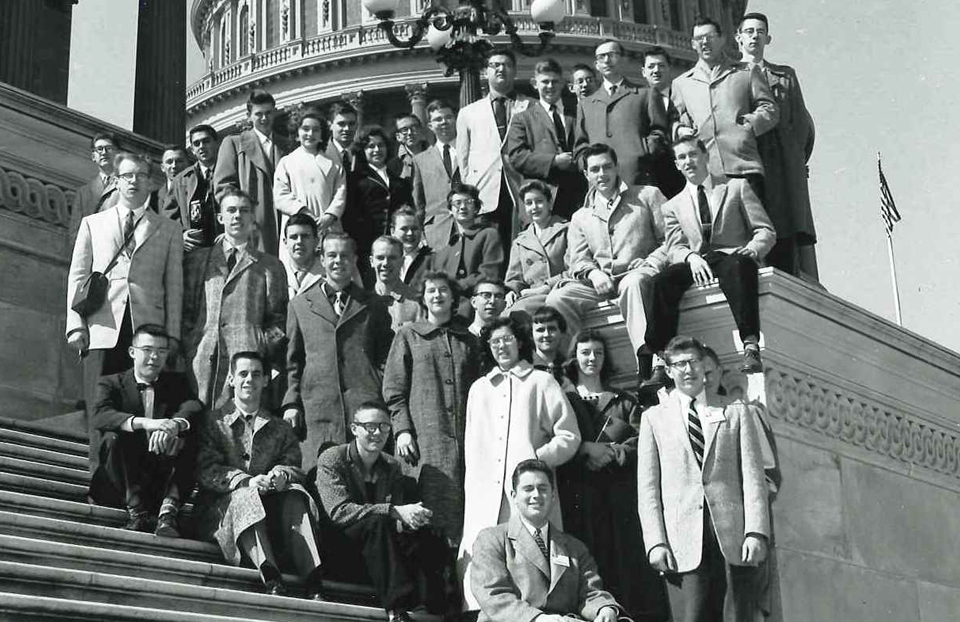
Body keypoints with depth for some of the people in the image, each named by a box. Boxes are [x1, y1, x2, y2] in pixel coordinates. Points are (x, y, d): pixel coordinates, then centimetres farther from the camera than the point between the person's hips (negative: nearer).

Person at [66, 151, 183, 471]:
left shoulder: (168, 230, 17)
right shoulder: (93, 223, 18)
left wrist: (172, 333, 1)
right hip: (102, 329, 1)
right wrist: (76, 325, 1)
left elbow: (174, 286, 11)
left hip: (148, 328, 0)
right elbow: (77, 277, 13)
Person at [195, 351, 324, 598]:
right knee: (247, 496, -34)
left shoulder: (281, 429, 23)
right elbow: (206, 470, -2)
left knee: (296, 495, -28)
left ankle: (314, 585, -44)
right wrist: (246, 481, -20)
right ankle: (271, 580, -52)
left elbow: (294, 468, 8)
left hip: (271, 508, 2)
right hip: (222, 508, -2)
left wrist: (282, 475, -18)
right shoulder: (212, 422, 13)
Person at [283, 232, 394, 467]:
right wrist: (291, 403, 6)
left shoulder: (374, 305, 16)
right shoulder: (300, 305, 17)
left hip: (365, 404, 0)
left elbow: (386, 359, 14)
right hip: (317, 408, 1)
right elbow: (292, 361, 16)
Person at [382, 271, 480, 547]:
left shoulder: (467, 339, 18)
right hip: (423, 438, -2)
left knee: (461, 508, -3)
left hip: (463, 438, 3)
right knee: (425, 512, -9)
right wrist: (402, 429, -7)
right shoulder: (408, 336, 11)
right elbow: (394, 390, 5)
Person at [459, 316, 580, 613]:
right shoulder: (478, 389, 23)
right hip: (485, 497, 3)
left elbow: (569, 435, 4)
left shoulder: (541, 382, 10)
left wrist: (538, 458, -9)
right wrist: (472, 488, 10)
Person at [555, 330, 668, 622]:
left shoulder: (624, 401, 17)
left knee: (626, 563, -5)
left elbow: (640, 443, 5)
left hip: (620, 496, 1)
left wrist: (607, 451, -8)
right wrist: (586, 449, -13)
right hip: (578, 497, -1)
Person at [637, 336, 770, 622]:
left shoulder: (736, 411, 15)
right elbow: (647, 486, 8)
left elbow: (752, 475, 7)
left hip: (733, 538, 0)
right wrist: (655, 542, -4)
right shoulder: (654, 418, 14)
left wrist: (756, 531, -5)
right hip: (683, 544, 0)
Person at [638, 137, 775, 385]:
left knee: (736, 268, -40)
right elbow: (675, 248, 10)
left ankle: (751, 347, -50)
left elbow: (766, 232, 10)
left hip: (733, 258, -2)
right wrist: (691, 257, -14)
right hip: (696, 265, 2)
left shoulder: (737, 187, 17)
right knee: (663, 281, -31)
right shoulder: (673, 206, 22)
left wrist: (752, 250, -13)